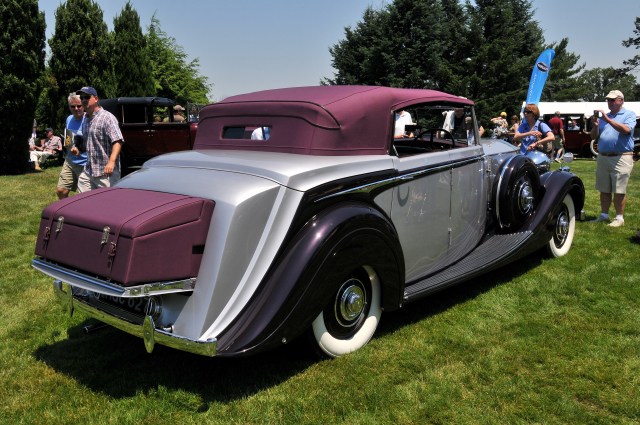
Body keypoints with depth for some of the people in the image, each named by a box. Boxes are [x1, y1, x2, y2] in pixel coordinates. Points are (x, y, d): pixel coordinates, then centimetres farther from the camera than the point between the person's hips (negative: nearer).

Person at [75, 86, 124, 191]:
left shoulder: (107, 117, -9)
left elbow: (117, 141, -20)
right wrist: (79, 150, 13)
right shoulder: (85, 120, 19)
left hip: (106, 171, -8)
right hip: (88, 170, 8)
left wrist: (111, 162, -32)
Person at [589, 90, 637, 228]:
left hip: (621, 158, -5)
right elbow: (594, 137, 14)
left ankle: (619, 217, 4)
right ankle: (604, 215, 18)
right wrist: (595, 125, -6)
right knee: (604, 190, 9)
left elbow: (626, 129, -18)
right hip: (603, 158, 5)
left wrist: (608, 120, -21)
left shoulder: (629, 114, 3)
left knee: (619, 191, -4)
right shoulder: (604, 116, 17)